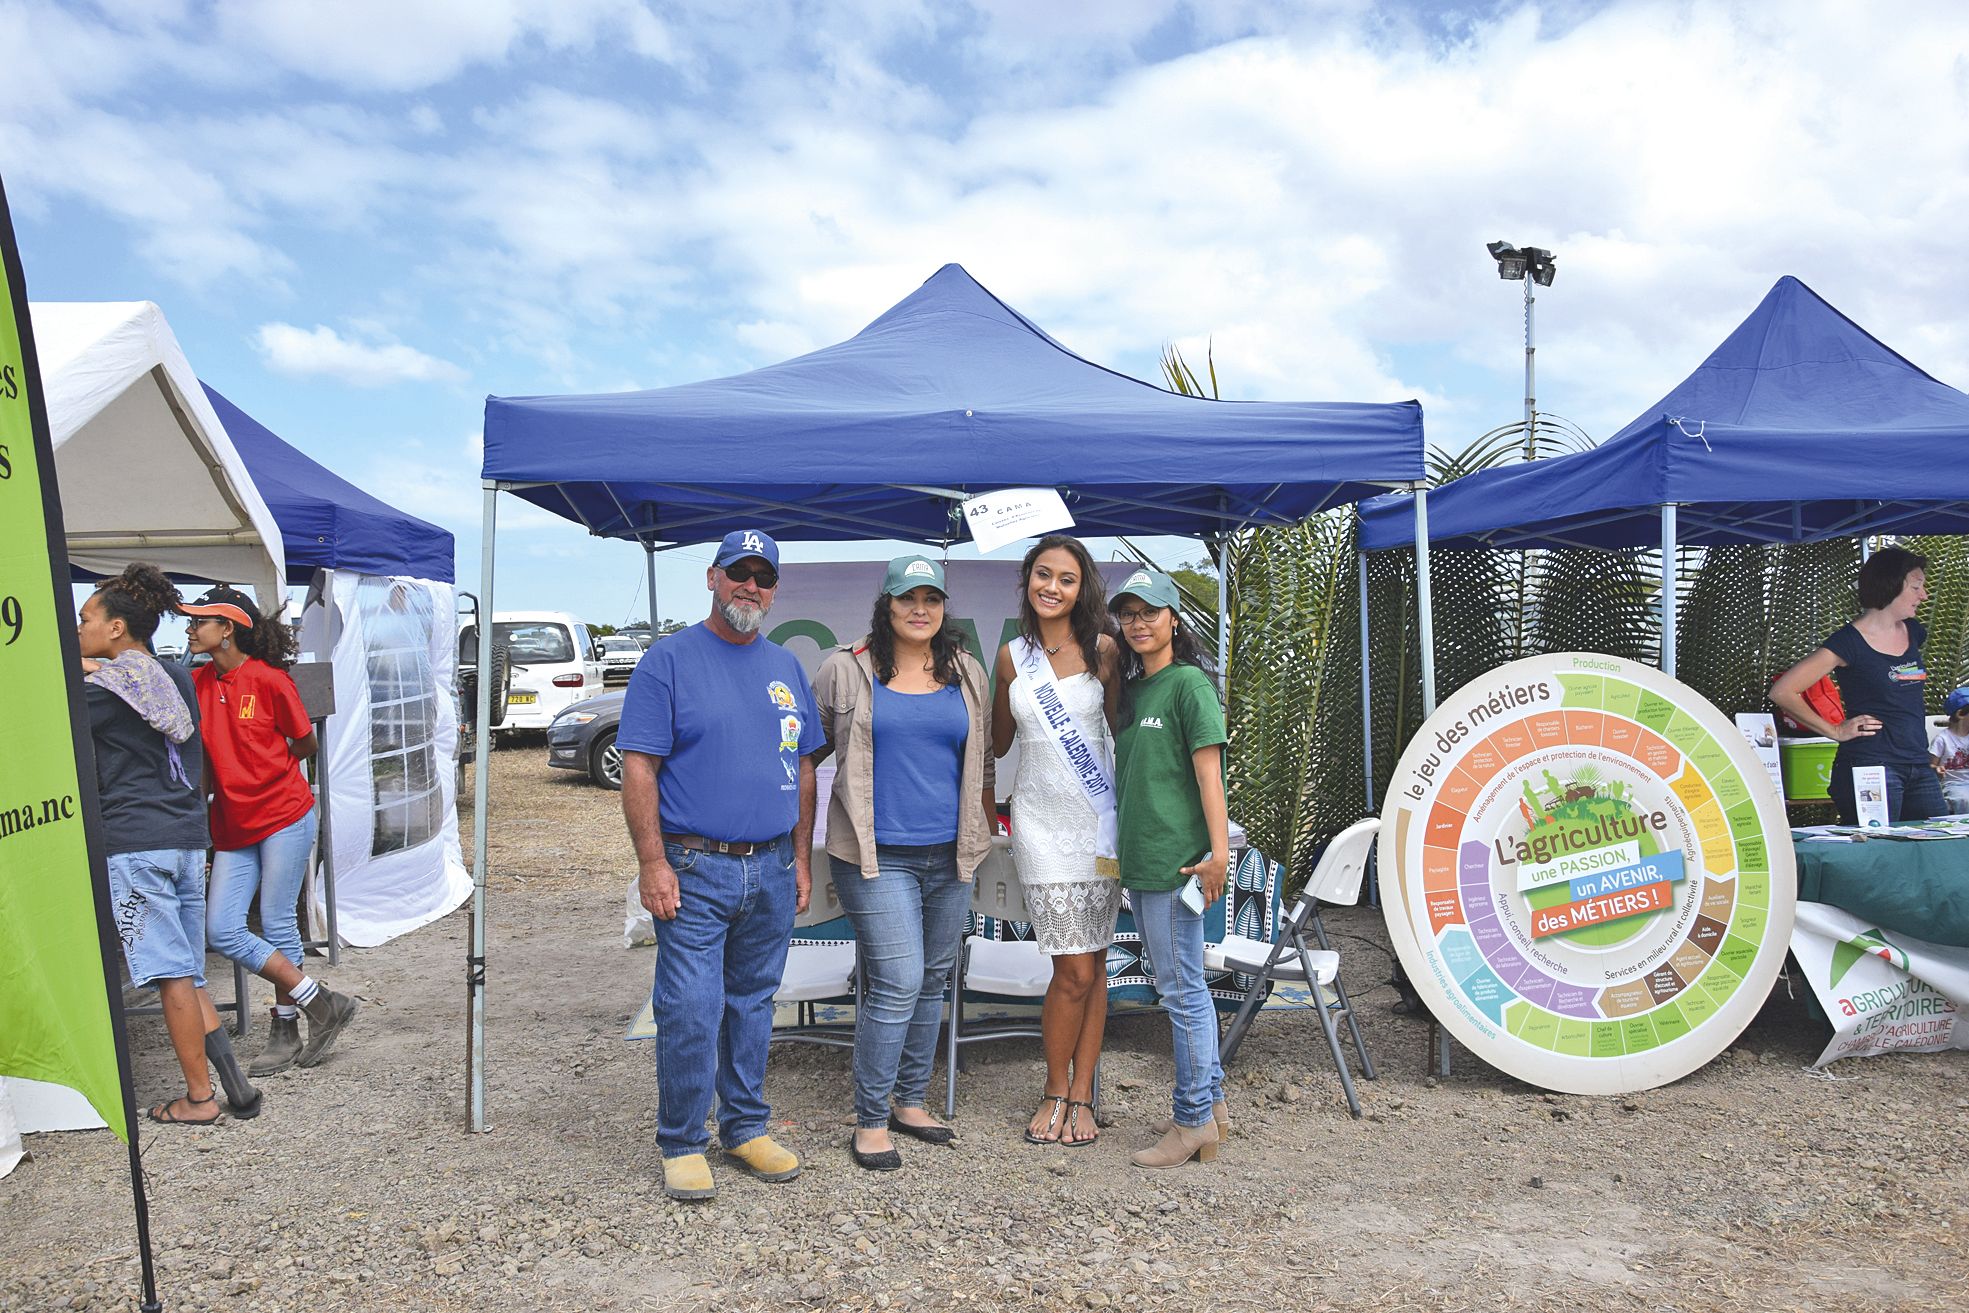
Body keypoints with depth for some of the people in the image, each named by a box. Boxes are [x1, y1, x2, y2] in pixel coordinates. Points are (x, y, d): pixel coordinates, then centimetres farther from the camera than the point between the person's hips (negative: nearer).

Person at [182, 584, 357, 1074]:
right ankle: (318, 1002, 11)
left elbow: (306, 744, 0)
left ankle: (286, 1033, 16)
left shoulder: (268, 679, -8)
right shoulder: (197, 683, 8)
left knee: (277, 924, 1)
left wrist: (261, 770, 7)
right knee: (222, 931, -1)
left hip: (284, 817, -6)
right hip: (233, 827, 6)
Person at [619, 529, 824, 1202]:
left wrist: (801, 858, 12)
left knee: (753, 1004, 14)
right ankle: (682, 1145, 13)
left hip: (772, 871, 5)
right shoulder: (670, 659, -4)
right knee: (690, 1012, -4)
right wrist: (653, 863, -15)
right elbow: (638, 769, -9)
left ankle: (746, 1128, 27)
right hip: (695, 870, -5)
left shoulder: (785, 666, 12)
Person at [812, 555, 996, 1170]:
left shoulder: (967, 673, 9)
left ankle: (911, 1101, 28)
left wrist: (988, 822, 19)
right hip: (878, 857, -5)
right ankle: (870, 1121, 5)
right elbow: (809, 748, 8)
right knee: (898, 983, -10)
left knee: (931, 982, 12)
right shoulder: (846, 670, -2)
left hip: (950, 854, 5)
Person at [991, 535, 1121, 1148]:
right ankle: (1055, 1092, 16)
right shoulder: (1013, 655, 5)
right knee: (1074, 971, -5)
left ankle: (1081, 1095, 19)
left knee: (1093, 965, 5)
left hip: (1099, 818, 0)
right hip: (1041, 819, 0)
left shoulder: (1103, 650, 0)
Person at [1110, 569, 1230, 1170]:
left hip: (1176, 857, -9)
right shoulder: (1132, 690, 16)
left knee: (1182, 989, -2)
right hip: (1138, 858, 9)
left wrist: (1219, 849, -19)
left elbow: (1208, 770, -14)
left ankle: (1193, 1120, 8)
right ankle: (1210, 1098, 29)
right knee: (1180, 985, 16)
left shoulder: (1189, 683, -8)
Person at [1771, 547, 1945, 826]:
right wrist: (1835, 731, -9)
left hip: (1919, 767, 7)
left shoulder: (1913, 632, 13)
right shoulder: (1850, 642, -9)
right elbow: (1782, 692, -15)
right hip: (1870, 767, -7)